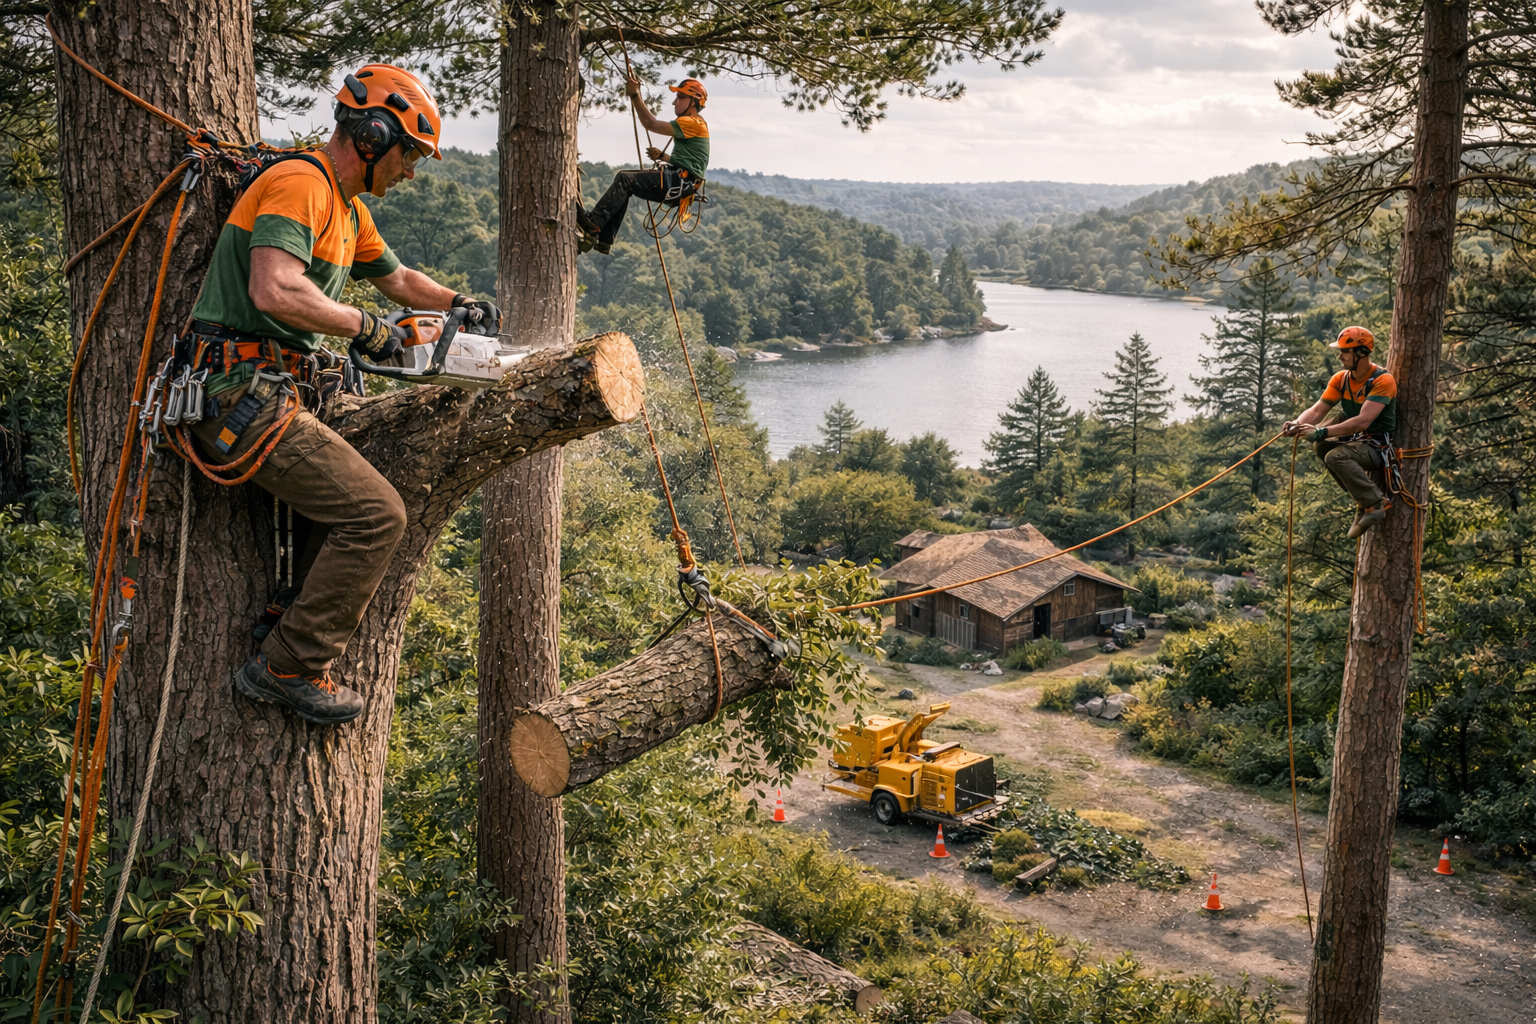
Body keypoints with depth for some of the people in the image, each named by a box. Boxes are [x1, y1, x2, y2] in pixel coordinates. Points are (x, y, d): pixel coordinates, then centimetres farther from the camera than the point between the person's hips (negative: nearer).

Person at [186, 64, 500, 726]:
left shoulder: (349, 211, 20)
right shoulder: (299, 184, -14)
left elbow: (396, 277, 38)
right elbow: (275, 291, -29)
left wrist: (459, 305, 25)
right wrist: (363, 326, -17)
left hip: (277, 398, 11)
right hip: (245, 395, -11)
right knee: (375, 515, -13)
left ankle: (282, 636, 17)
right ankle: (289, 668, -4)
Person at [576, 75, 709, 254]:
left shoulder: (693, 123, -9)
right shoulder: (688, 124, 25)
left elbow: (652, 124, -16)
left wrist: (635, 95, -13)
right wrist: (661, 156, 12)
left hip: (681, 182, -11)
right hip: (676, 180, 11)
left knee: (625, 179, -21)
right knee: (624, 183, 4)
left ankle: (593, 225, -31)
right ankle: (604, 240, -3)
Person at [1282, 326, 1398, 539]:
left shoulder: (1382, 381, -20)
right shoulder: (1341, 379, 2)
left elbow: (1362, 421, -31)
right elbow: (1317, 411, -3)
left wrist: (1322, 432, -37)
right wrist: (1297, 424, -25)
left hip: (1378, 445, -9)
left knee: (1336, 456, -29)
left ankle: (1376, 504, -18)